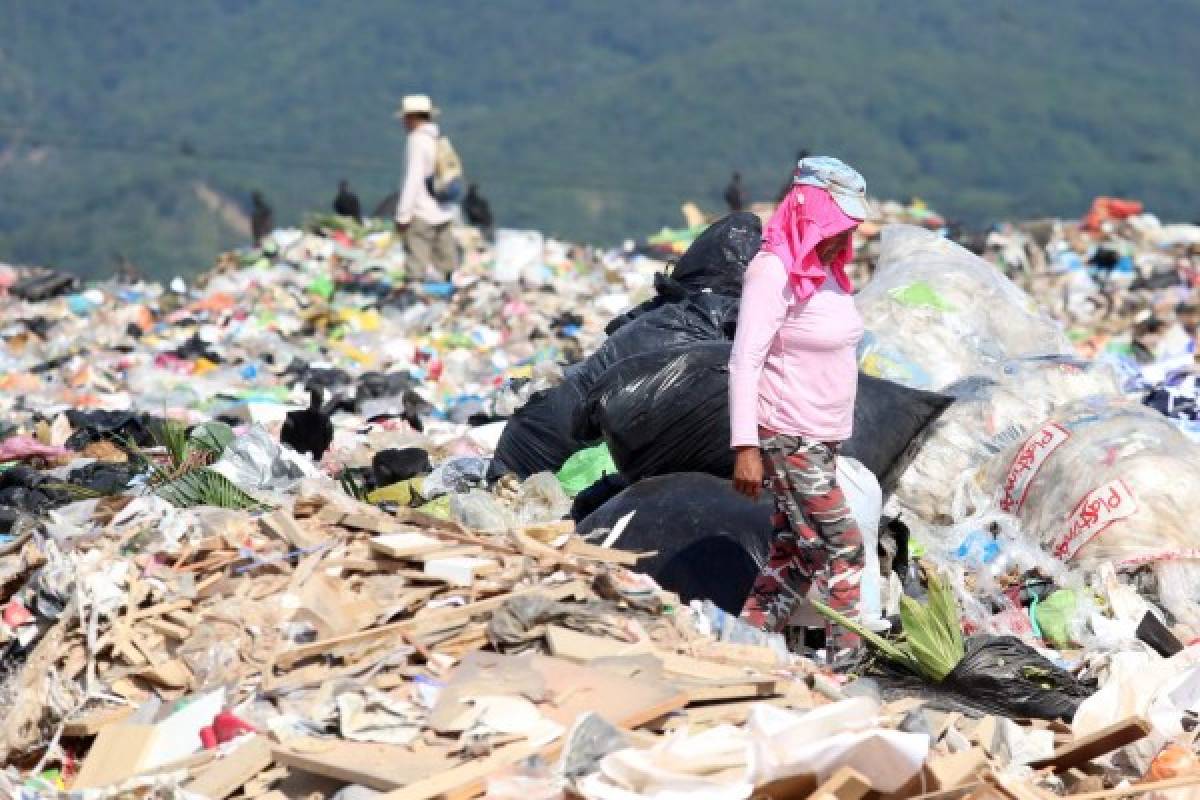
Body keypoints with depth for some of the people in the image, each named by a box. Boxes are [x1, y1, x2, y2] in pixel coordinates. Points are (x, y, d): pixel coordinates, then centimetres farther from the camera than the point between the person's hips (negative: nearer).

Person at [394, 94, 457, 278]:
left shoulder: (417, 140, -9)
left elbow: (413, 179, -14)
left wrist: (403, 215, -13)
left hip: (422, 215, -8)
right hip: (443, 213, 8)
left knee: (420, 270, -12)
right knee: (447, 268, 8)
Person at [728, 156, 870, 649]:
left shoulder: (827, 269, 13)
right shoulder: (774, 270, -14)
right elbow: (744, 361, -18)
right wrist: (746, 447, -22)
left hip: (823, 439, 9)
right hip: (788, 438, -9)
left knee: (795, 554, 10)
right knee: (843, 547, -7)